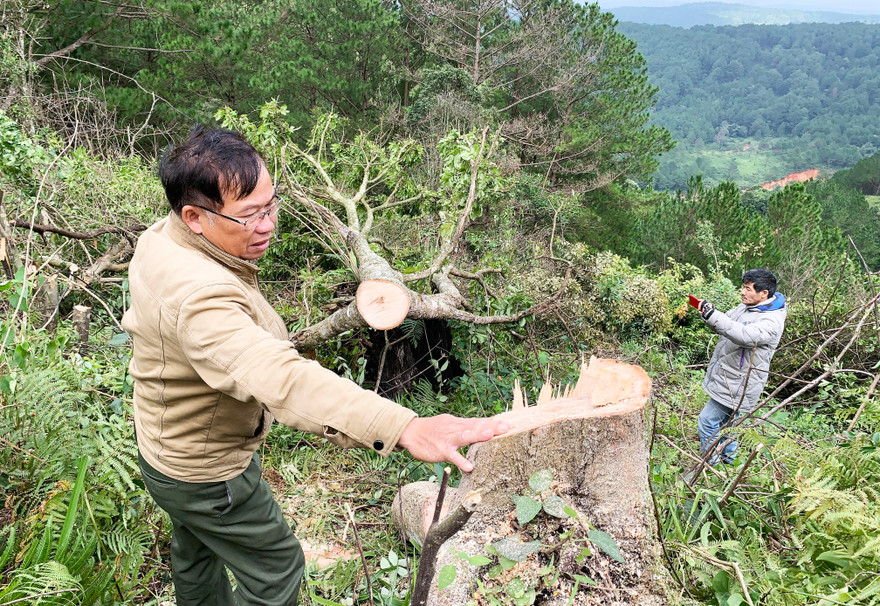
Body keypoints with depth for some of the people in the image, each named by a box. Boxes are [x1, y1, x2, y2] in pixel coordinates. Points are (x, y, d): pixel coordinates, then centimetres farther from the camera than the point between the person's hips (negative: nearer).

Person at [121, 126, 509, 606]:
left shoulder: (160, 239, -9)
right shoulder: (200, 296, -42)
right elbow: (281, 378, -57)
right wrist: (404, 428, -66)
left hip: (166, 444, 9)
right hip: (207, 475, -9)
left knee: (196, 549, 33)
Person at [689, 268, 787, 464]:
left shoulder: (772, 321, -24)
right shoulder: (745, 307, 5)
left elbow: (745, 335, -41)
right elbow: (725, 324, 14)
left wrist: (712, 315, -44)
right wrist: (707, 311, -9)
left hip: (737, 384, -9)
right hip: (727, 378, 9)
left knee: (707, 421, -7)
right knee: (725, 420, 24)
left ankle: (708, 464, 9)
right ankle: (728, 458, 44)